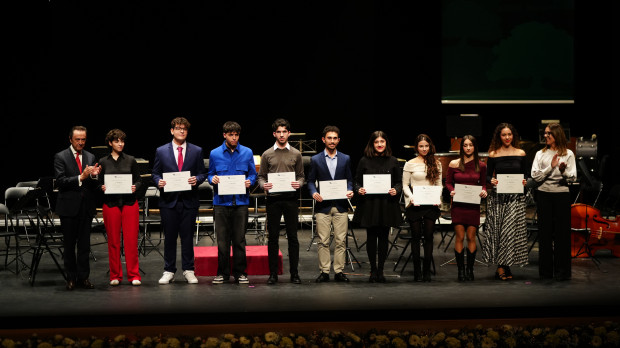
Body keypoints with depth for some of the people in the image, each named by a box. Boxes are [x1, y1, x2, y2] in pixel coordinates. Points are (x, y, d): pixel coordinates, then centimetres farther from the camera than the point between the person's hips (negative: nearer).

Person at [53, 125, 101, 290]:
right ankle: (71, 278, 13)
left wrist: (94, 175, -15)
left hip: (86, 207, 3)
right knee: (69, 245, 5)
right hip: (68, 207, -3)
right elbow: (60, 181, -13)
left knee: (84, 245, 4)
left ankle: (83, 277, 10)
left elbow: (94, 185, 8)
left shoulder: (90, 157, 10)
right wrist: (81, 177, -22)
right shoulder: (60, 157, -2)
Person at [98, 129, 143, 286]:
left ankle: (134, 275, 3)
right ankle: (115, 276, 12)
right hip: (111, 204, 0)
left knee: (131, 239, -3)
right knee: (113, 240, 3)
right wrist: (102, 188, -10)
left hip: (130, 203, 0)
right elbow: (99, 183, 11)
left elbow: (139, 181, 9)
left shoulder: (130, 160, 7)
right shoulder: (103, 162, 8)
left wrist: (135, 187, -11)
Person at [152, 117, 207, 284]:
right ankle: (169, 271, 13)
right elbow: (155, 173, 8)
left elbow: (202, 173, 8)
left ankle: (188, 270, 14)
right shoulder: (161, 151, 6)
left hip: (189, 201, 0)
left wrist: (197, 180, -12)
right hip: (168, 201, 0)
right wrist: (159, 181, -12)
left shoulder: (196, 151, 7)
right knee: (169, 237, 4)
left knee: (187, 236, 4)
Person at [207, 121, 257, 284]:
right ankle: (222, 272, 12)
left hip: (240, 201, 0)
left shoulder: (247, 153, 7)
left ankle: (240, 272, 11)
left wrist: (249, 181, -10)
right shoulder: (215, 154, 6)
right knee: (222, 239, 2)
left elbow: (253, 174, 11)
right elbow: (210, 174, 13)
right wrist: (213, 179, -10)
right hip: (221, 202, 0)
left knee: (239, 239, 2)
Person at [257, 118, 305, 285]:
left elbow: (301, 176, 11)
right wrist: (263, 185, -12)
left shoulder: (296, 154, 8)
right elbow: (261, 176, 9)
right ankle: (273, 273, 9)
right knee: (273, 237, 3)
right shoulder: (267, 154, 7)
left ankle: (294, 273, 8)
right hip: (273, 199, 0)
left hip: (290, 198, 0)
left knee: (293, 237, 2)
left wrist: (299, 183, -10)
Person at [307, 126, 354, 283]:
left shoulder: (346, 159, 10)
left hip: (341, 206, 1)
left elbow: (349, 179, 13)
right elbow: (311, 181, 7)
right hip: (323, 205, -1)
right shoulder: (316, 160, 6)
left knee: (341, 241, 1)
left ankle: (339, 271, 8)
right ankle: (324, 271, 6)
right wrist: (314, 193, -12)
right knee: (323, 241, 0)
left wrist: (349, 190, -8)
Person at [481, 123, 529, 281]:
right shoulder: (493, 154, 4)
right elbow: (488, 175, 7)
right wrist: (491, 181, -14)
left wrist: (524, 181, -7)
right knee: (497, 229, -4)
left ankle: (505, 266, 4)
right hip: (498, 196, -1)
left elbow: (524, 174, 13)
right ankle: (501, 267, 0)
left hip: (516, 197, 1)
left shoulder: (520, 153, 7)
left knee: (512, 229, -3)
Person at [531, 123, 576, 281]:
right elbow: (535, 176, -1)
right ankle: (546, 271, 9)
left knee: (562, 232, -2)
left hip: (562, 195, -2)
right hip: (544, 195, 2)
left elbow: (572, 178, -1)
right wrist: (551, 167, -12)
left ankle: (562, 271, 4)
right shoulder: (540, 154, 10)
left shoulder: (568, 154, 4)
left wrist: (563, 171, -22)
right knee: (545, 232, 3)